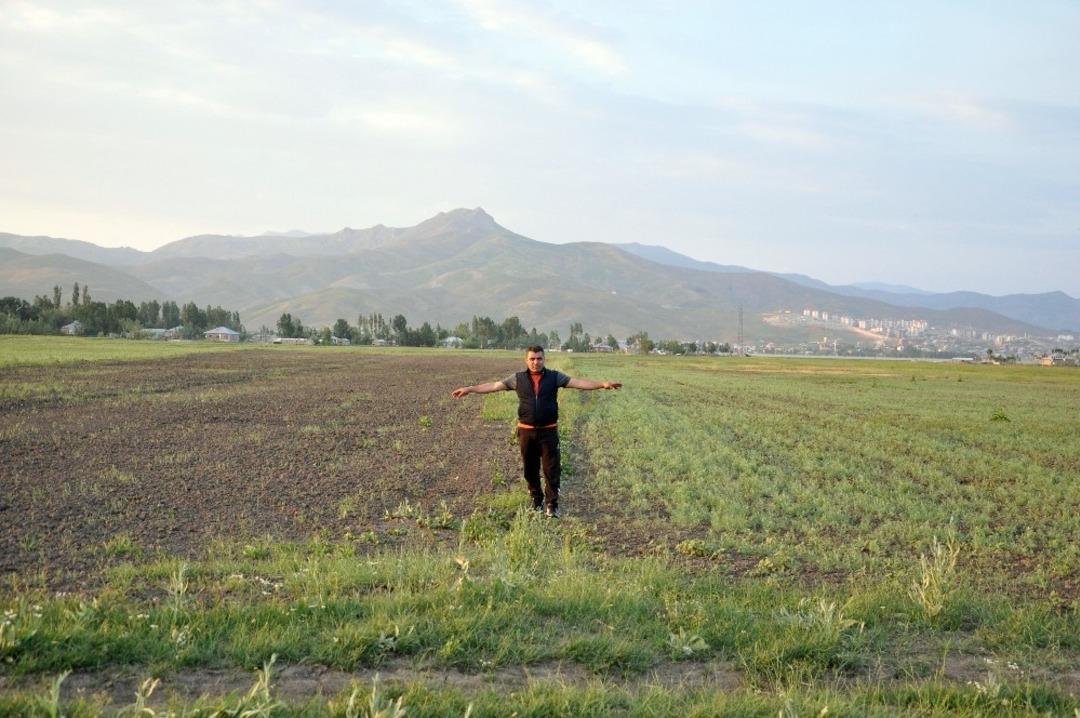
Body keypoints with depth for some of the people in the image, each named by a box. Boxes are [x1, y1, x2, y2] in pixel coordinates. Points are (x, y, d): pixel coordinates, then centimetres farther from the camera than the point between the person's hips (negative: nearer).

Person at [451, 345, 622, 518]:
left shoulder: (554, 377, 0)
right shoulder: (518, 378, 3)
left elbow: (579, 383, -6)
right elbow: (493, 386, 2)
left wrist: (602, 384, -18)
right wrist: (469, 389, -4)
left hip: (548, 431, -1)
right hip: (526, 431, 2)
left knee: (551, 469, -2)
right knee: (530, 469, 10)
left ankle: (552, 505, 5)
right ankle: (537, 501, 25)